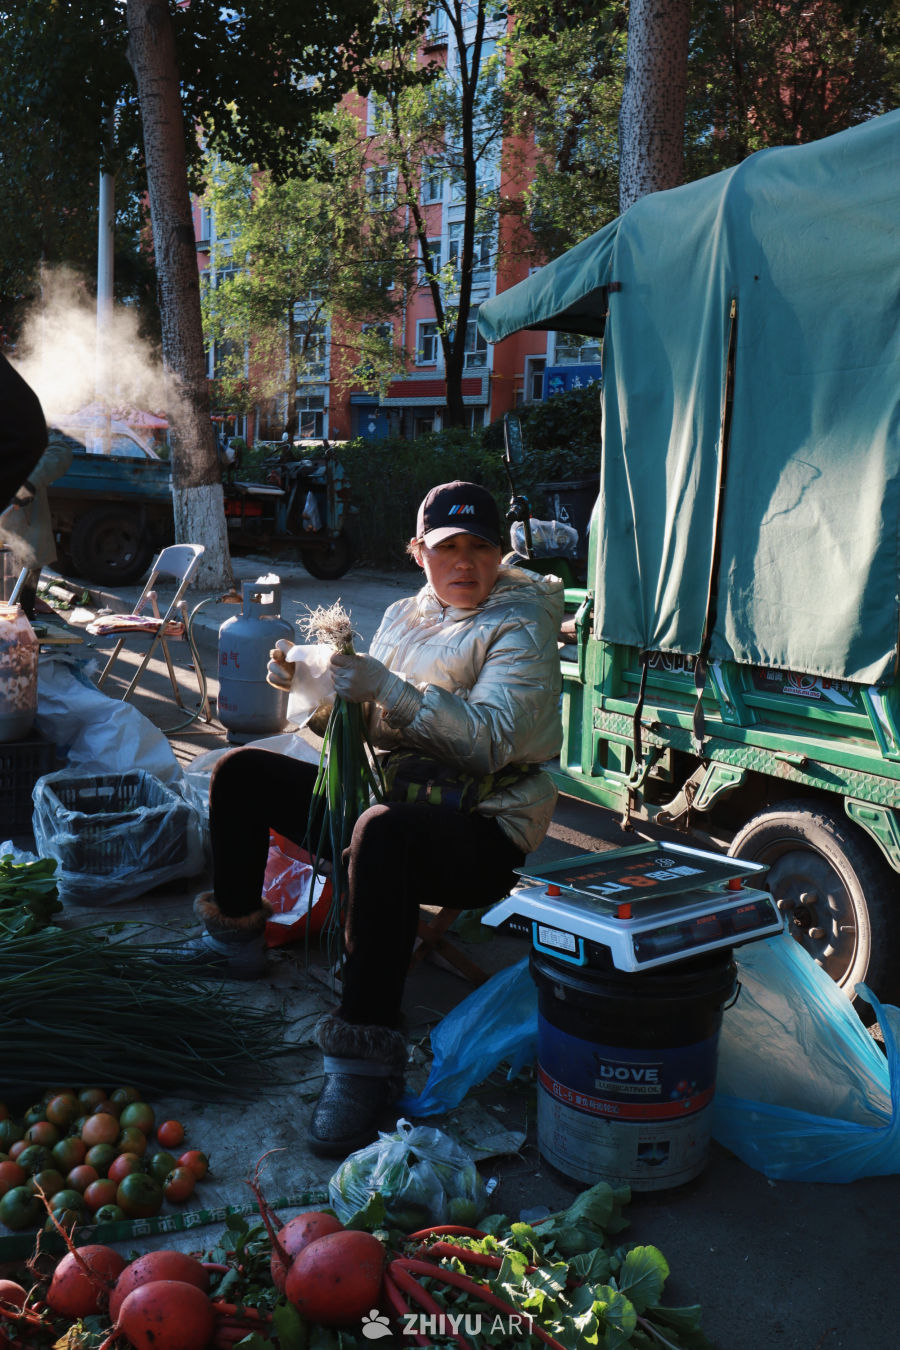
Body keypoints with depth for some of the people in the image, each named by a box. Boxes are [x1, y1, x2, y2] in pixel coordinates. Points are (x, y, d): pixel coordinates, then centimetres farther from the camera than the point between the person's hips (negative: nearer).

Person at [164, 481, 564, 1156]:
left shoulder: (520, 627, -7)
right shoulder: (404, 615, 13)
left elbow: (489, 741, -23)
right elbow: (364, 729, 17)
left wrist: (387, 687, -30)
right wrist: (307, 682, -1)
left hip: (483, 830, -7)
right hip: (388, 797, 8)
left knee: (383, 830, -41)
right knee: (242, 770, 7)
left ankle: (366, 1057, -33)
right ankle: (236, 935, 20)